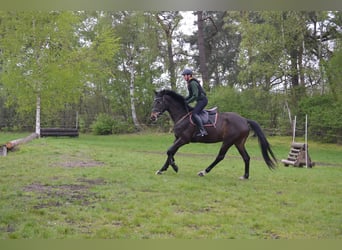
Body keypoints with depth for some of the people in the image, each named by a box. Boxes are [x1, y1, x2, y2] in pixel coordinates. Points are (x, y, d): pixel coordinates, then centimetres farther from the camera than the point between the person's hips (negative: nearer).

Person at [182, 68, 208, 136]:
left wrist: (187, 102, -19)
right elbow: (190, 95, 22)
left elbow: (195, 96, -23)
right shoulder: (190, 83, 16)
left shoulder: (193, 83, -16)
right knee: (194, 113, 16)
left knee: (194, 113, -22)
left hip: (202, 100, -11)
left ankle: (203, 131, -29)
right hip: (200, 100, 11)